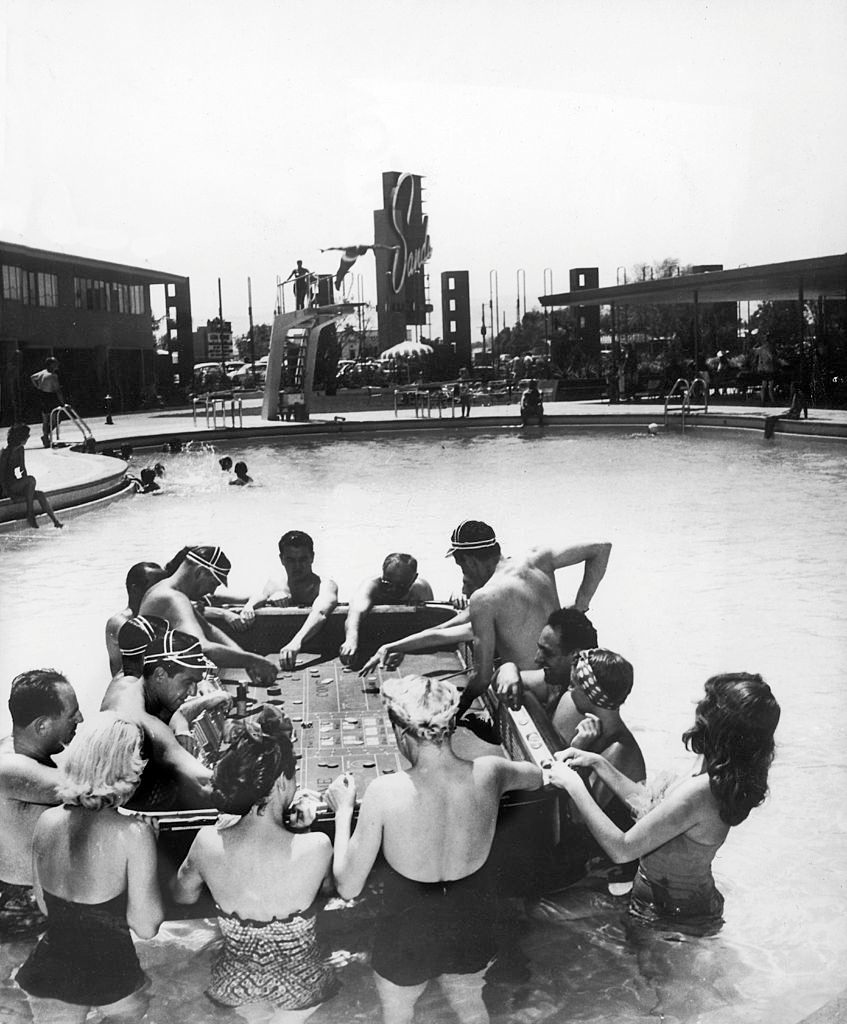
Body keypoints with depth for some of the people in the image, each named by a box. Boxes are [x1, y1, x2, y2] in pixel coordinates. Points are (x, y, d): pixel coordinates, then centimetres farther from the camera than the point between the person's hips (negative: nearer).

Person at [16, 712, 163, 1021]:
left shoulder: (47, 821, -8)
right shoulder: (134, 833, -24)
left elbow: (44, 905, 6)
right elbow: (146, 926, -16)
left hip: (48, 974, 3)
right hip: (109, 979, -3)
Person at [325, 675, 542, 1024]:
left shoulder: (384, 792, -31)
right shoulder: (488, 773, -21)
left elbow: (347, 887, -19)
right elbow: (537, 775, 4)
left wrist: (343, 811, -8)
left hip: (408, 939, -2)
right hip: (474, 927, 3)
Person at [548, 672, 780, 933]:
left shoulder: (697, 793, -34)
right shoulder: (721, 780, -5)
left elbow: (621, 849, -27)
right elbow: (649, 804, 9)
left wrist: (573, 786, -19)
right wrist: (598, 763, 4)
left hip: (670, 917, -8)